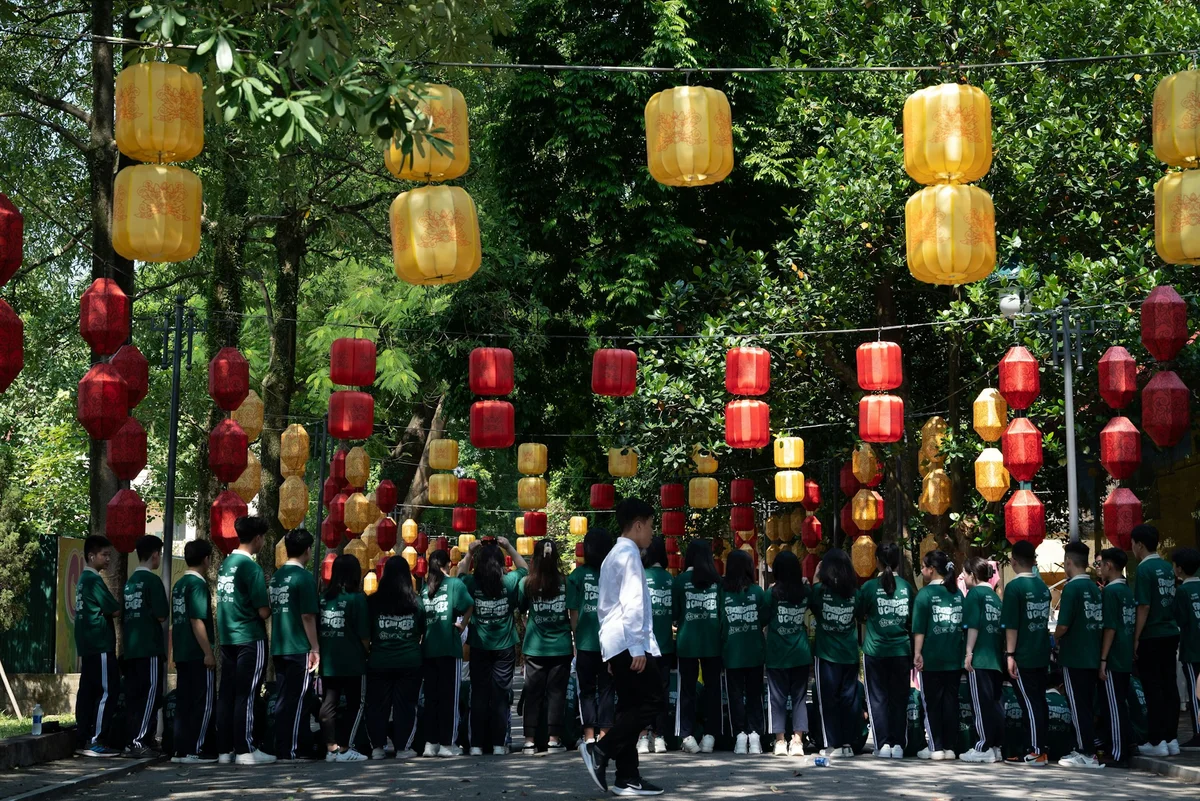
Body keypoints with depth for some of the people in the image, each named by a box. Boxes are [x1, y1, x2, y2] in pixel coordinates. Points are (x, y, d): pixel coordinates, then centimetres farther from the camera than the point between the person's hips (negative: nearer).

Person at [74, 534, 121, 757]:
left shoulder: (84, 580, 16)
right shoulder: (94, 580, -13)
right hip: (100, 645, -10)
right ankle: (95, 741, -10)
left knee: (88, 692, 9)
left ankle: (84, 740, 10)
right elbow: (114, 610, -12)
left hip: (88, 645, 10)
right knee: (107, 691, -8)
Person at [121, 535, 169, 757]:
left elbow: (123, 616, 17)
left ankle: (131, 742, 9)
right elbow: (161, 615, -11)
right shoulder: (152, 580, -8)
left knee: (133, 696, 8)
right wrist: (163, 613, 8)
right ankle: (140, 742, -12)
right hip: (149, 647, -7)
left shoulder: (130, 582, 14)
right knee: (150, 695, -6)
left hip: (131, 647, 7)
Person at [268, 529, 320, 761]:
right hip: (299, 648, -7)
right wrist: (315, 648, -10)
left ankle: (282, 748, 16)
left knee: (285, 699, 12)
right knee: (295, 701, -2)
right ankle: (289, 750, -1)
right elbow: (308, 616, -14)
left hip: (279, 647, 7)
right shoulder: (304, 577, -11)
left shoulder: (276, 577, 11)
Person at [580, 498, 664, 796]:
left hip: (614, 643, 10)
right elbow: (632, 604, -17)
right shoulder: (629, 554, -9)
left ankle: (627, 778, 5)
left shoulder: (613, 556, 21)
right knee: (651, 701, -8)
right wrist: (638, 647, -20)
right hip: (629, 642, -10)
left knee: (630, 706, 7)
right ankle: (600, 750, -13)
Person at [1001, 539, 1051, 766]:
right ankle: (1043, 748, 15)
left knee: (1029, 703, -5)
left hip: (1023, 656, -7)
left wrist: (1010, 654, -14)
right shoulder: (1043, 587, 9)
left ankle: (1037, 752, -5)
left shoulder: (1014, 587, -12)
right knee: (1040, 701, 12)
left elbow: (1011, 625, -15)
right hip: (1041, 654, 7)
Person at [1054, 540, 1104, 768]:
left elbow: (1063, 625, -18)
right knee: (1088, 705, 13)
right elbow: (1099, 622, 13)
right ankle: (1086, 749, 18)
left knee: (1078, 705, -3)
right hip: (1093, 657, 7)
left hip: (1074, 657, -7)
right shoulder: (1095, 588, 9)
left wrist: (1056, 637, 2)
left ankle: (1086, 754, -2)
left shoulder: (1072, 587, -14)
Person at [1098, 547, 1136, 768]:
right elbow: (1130, 624, 15)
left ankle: (1118, 754, -3)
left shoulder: (1111, 591, -13)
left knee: (1114, 706, -4)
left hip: (1113, 659, -8)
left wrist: (1103, 660, -15)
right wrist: (1131, 651, 20)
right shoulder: (1128, 591, 12)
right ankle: (1124, 749, 17)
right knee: (1121, 705, 13)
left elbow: (1110, 628, -17)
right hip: (1127, 659, 8)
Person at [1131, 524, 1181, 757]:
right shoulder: (1167, 568, 9)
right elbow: (1172, 602, 15)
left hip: (1151, 637, -7)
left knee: (1153, 688, -2)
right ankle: (1171, 738, 12)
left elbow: (1144, 607, -16)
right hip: (1170, 634, 7)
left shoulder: (1144, 569, -13)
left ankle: (1157, 741, 1)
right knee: (1169, 686, 9)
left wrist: (1135, 639, -12)